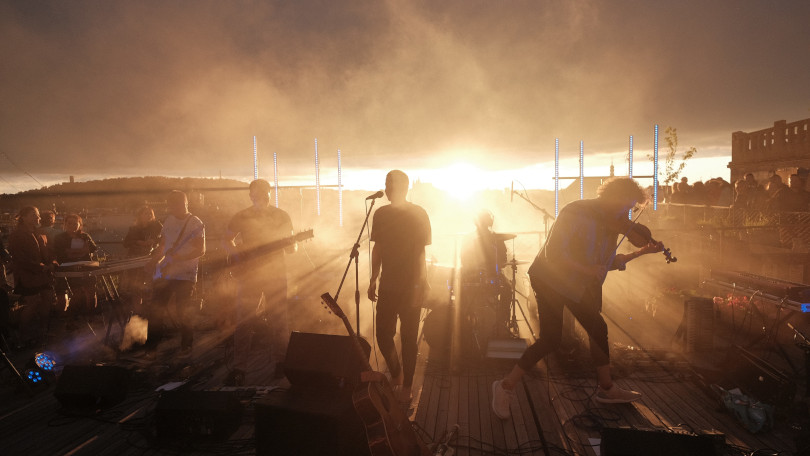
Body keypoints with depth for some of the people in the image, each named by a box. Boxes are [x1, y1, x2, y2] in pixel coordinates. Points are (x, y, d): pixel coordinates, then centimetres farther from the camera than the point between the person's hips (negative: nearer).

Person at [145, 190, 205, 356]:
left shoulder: (195, 223, -5)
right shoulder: (169, 221, 13)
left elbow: (201, 250, -12)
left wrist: (176, 258, -19)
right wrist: (154, 260, 6)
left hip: (185, 275, -5)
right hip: (164, 273, 5)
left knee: (182, 312, -2)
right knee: (155, 311, 3)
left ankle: (186, 346, 17)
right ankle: (151, 347, 17)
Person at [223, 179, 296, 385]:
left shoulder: (281, 216, 5)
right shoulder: (241, 217, 5)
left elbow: (290, 247, 7)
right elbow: (227, 240, 14)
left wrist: (292, 245, -16)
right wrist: (236, 254, -6)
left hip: (276, 275, 0)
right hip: (248, 274, 0)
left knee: (278, 320, 4)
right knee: (243, 320, -2)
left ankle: (281, 362, 19)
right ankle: (239, 368, 4)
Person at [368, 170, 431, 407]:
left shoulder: (418, 214, -8)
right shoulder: (380, 214, 6)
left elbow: (420, 252, -11)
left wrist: (418, 286, -16)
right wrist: (373, 279, 12)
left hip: (410, 287, -4)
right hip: (387, 286, 5)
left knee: (408, 339, 4)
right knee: (383, 336, 8)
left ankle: (406, 388, 19)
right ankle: (396, 375, 34)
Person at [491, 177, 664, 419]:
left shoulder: (609, 224, 3)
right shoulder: (577, 214, -23)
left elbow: (607, 263, 10)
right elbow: (553, 253, -29)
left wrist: (642, 252, 3)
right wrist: (587, 270, -30)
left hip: (580, 286, 8)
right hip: (551, 282, -8)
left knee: (598, 331, 12)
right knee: (551, 339, -10)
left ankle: (606, 388, 30)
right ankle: (506, 386, 2)